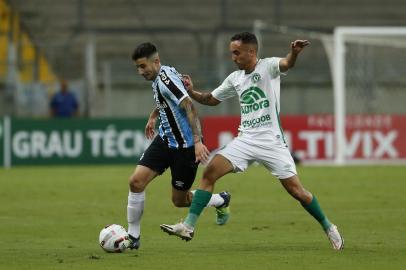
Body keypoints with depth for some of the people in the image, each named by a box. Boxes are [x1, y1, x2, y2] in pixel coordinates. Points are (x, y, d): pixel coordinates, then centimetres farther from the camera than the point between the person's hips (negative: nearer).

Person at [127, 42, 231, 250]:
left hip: (185, 146, -8)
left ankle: (221, 201, 32)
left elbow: (189, 107, -31)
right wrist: (153, 116, 39)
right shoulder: (157, 78, 5)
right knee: (136, 181, -8)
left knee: (179, 200, 5)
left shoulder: (166, 78, -23)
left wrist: (198, 141, -37)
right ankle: (133, 236, 3)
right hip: (165, 139, 8)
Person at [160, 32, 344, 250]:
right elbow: (212, 99, 25)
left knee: (296, 190, -5)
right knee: (209, 173, -9)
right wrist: (192, 93, 6)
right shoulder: (235, 78, 12)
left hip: (271, 140, -5)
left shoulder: (268, 66, -6)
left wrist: (294, 53, -52)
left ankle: (328, 228, 14)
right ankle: (188, 226, -9)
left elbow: (286, 64, -29)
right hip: (245, 140, 5)